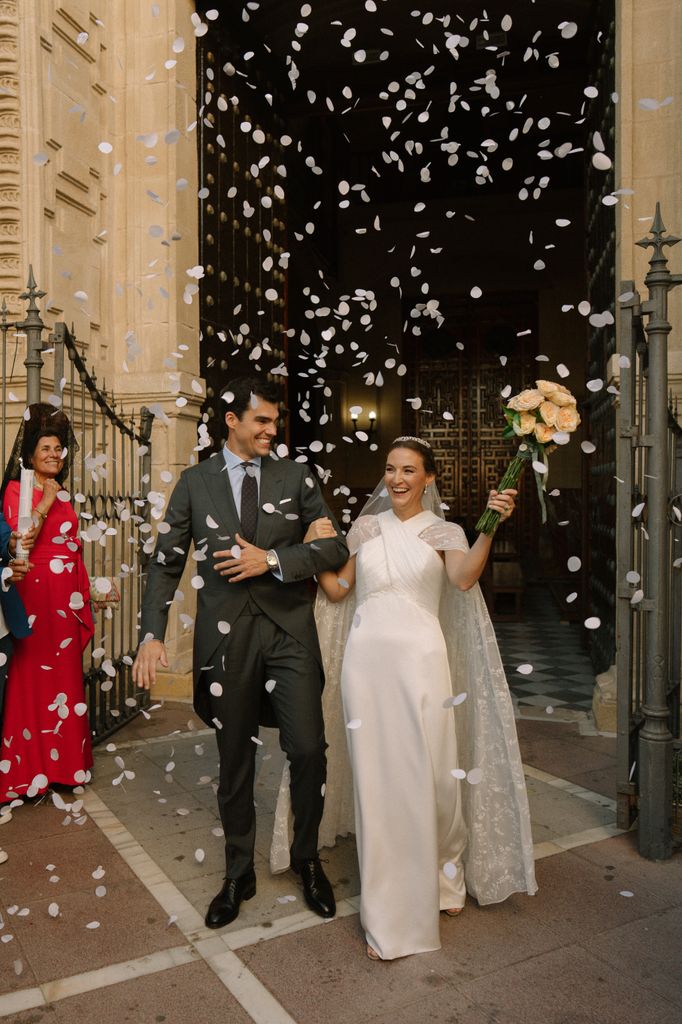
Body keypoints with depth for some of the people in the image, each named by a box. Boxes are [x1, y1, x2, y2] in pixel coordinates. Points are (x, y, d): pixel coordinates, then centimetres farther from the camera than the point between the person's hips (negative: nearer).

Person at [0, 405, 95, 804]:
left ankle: (64, 761, 20)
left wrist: (88, 590, 16)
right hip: (35, 594, -7)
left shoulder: (63, 495, 16)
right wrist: (45, 504, -16)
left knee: (66, 674, 10)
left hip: (67, 597, 7)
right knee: (33, 676, -2)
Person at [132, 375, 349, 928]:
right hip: (226, 636, 1)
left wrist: (272, 559, -13)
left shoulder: (296, 476, 5)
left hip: (290, 632, 0)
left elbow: (336, 547, -1)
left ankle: (307, 858, 24)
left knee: (309, 749, -5)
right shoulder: (195, 481, 6)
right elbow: (167, 562, 5)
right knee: (235, 763, 12)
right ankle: (238, 875, 33)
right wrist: (153, 634, -4)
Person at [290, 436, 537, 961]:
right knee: (378, 781, 5)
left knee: (430, 777, 5)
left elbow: (464, 578, -17)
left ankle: (443, 879, 35)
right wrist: (319, 549, 1)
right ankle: (389, 912, 21)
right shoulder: (366, 527, 12)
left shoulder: (444, 532, 4)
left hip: (421, 660, -2)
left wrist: (490, 527, -29)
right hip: (367, 660, 2)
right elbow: (337, 590, 15)